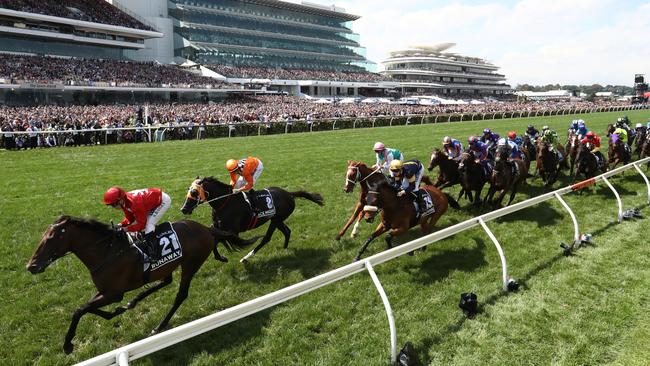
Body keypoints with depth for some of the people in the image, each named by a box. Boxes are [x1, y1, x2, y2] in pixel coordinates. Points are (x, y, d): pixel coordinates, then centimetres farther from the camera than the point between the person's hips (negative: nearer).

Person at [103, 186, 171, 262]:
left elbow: (141, 224, -24)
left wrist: (126, 229, -24)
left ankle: (153, 255, -16)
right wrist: (121, 225, -10)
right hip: (154, 199, 9)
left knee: (149, 225, -17)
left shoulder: (135, 203, -34)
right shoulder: (124, 202, -7)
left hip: (163, 200, -9)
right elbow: (130, 219, 6)